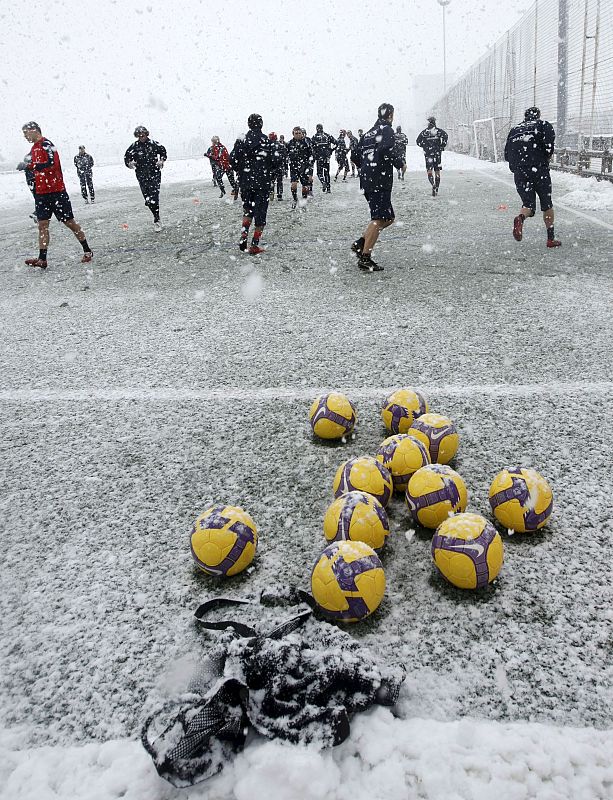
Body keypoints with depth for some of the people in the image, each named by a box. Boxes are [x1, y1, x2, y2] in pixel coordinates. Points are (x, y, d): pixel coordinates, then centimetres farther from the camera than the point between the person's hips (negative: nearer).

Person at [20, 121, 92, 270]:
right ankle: (42, 259, -2)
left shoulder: (46, 144, -11)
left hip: (56, 191, -8)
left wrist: (30, 166, -22)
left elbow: (51, 164, -24)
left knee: (69, 222, -1)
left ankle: (87, 251, 12)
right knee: (42, 224, 1)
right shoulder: (34, 149, 18)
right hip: (41, 193, 8)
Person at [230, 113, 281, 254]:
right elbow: (277, 161, -9)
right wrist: (271, 173, 9)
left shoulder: (241, 141, 0)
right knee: (260, 212, 4)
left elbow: (232, 160, -2)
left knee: (248, 209, 21)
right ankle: (255, 245, 1)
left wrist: (241, 172, 15)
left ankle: (244, 236, 3)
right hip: (263, 183, -2)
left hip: (245, 182, 3)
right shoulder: (268, 142, -6)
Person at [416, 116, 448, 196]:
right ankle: (436, 189, 12)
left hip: (428, 153, -1)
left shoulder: (425, 131, 4)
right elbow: (445, 135, -16)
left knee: (429, 171, -1)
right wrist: (442, 146, -6)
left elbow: (418, 141, 1)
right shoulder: (439, 130, 2)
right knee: (437, 172, 9)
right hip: (438, 153, 1)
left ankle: (433, 184, -30)